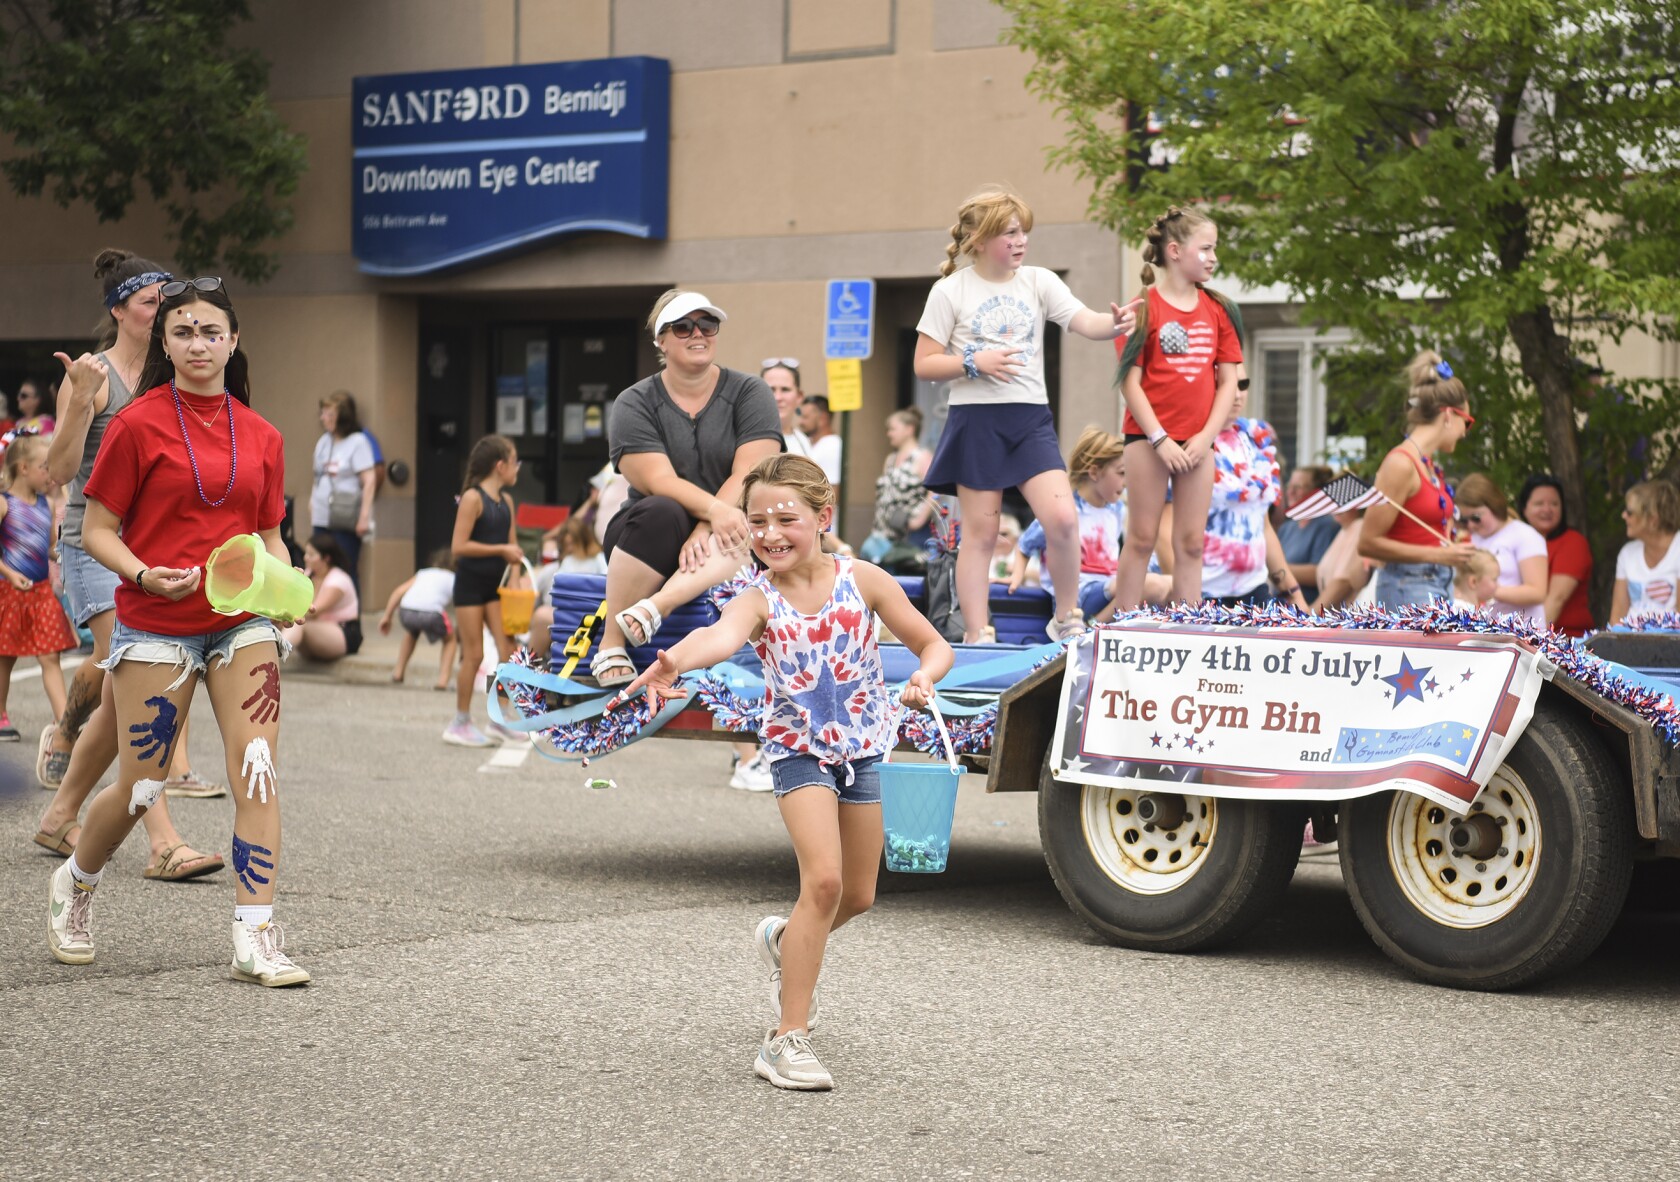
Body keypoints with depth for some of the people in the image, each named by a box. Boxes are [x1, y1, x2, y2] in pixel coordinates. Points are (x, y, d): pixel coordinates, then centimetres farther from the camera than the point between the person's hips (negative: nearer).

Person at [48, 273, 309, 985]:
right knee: (142, 785, 4)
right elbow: (97, 531, -3)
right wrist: (148, 576, -20)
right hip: (156, 625, -3)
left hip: (242, 623, 3)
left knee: (259, 771, -9)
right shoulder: (138, 425, -5)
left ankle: (255, 940, -5)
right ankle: (74, 882, 34)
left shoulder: (261, 437, 7)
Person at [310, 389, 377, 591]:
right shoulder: (323, 442, 13)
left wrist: (364, 516, -16)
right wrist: (312, 513, 16)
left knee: (347, 571, -4)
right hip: (322, 519, 6)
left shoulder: (358, 442, -6)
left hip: (346, 521, -6)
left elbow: (369, 480, -11)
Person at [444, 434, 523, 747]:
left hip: (495, 585, 7)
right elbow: (459, 547, -19)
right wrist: (500, 550, -18)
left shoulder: (506, 501, 8)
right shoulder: (472, 498, -14)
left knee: (508, 651, -1)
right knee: (474, 655, -2)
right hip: (470, 583, -7)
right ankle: (461, 724, 8)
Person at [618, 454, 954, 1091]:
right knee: (823, 878, -22)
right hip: (798, 746, -3)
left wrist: (924, 677, -26)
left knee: (858, 895, 13)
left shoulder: (862, 579, -11)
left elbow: (934, 645, -3)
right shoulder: (759, 599, -18)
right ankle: (787, 1038, -15)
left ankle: (787, 940, 47)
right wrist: (674, 661, -64)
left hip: (863, 745, 3)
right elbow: (723, 633, -42)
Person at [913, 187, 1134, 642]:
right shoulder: (950, 291, 0)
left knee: (1063, 519, -14)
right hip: (975, 421, -2)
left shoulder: (1040, 282, 7)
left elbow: (1086, 322, -7)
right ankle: (977, 636, 9)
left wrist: (1114, 324, -29)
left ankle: (1067, 619, 5)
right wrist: (975, 363, -14)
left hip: (1031, 418, 2)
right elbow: (924, 365, 0)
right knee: (980, 532, 1)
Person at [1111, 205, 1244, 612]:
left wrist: (1206, 436, -5)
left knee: (1191, 543, 6)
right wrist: (1161, 440, -14)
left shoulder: (1218, 311, 8)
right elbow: (1130, 382, -8)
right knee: (1142, 539, 0)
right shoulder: (1146, 307, -5)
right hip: (1148, 438, -4)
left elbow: (1228, 383, 7)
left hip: (1198, 442, 4)